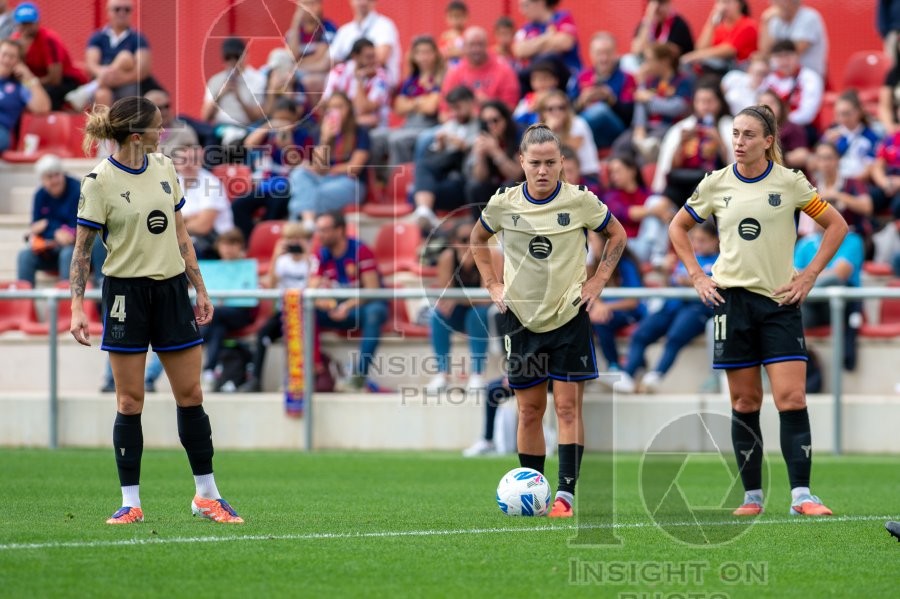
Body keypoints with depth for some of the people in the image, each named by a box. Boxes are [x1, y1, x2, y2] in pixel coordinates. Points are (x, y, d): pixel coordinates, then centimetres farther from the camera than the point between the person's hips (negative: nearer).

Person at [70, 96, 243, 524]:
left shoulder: (165, 169, 6)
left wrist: (200, 290, 13)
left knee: (190, 394, 5)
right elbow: (82, 248, -6)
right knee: (129, 400, -2)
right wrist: (77, 307, -14)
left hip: (171, 288, 5)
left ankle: (207, 495, 14)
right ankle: (130, 501, 5)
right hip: (126, 292, -5)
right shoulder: (99, 181, -10)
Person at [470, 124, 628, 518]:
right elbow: (478, 240, 16)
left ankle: (565, 494, -9)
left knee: (568, 407, -7)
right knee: (529, 411, 6)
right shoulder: (503, 204, -4)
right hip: (521, 318, 2)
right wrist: (493, 285, 7)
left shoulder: (580, 202, -8)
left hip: (569, 316, -2)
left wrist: (597, 282, 1)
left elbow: (616, 235, 8)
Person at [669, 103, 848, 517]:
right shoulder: (716, 184, 4)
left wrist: (808, 276, -1)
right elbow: (678, 227, 18)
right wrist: (697, 276, 7)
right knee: (745, 402, 4)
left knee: (792, 398, -12)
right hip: (732, 297, 2)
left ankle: (800, 495, -12)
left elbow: (836, 225, 5)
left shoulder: (790, 183, -2)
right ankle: (752, 496, 9)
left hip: (780, 300, -2)